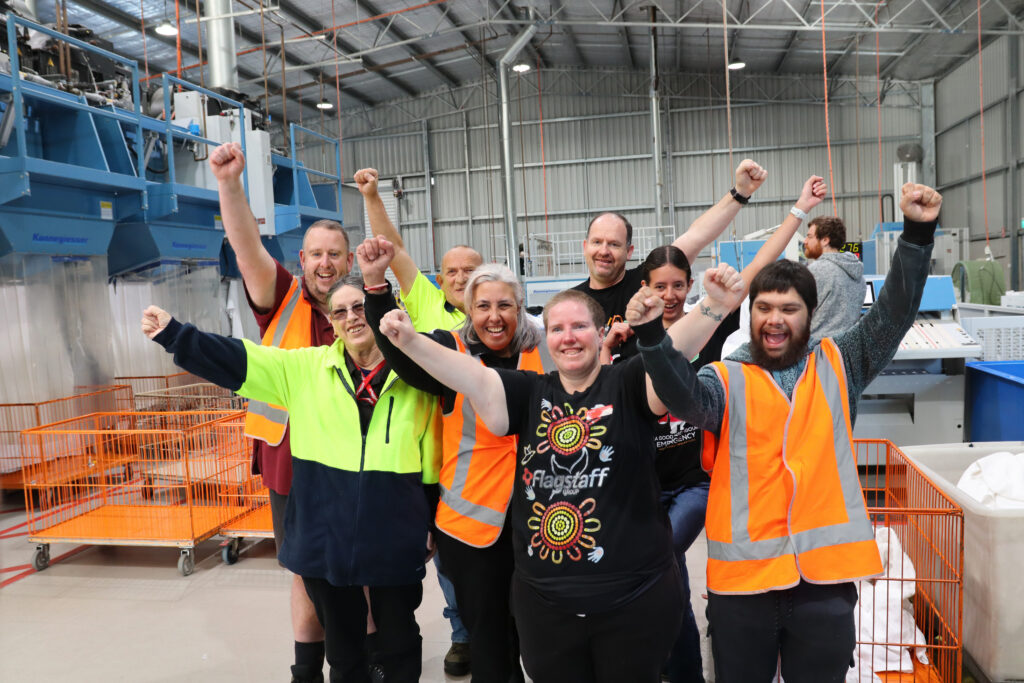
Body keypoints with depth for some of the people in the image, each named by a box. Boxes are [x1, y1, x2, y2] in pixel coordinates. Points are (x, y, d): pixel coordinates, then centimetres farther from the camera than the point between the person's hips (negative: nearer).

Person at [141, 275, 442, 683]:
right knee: (340, 639, 20)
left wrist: (429, 524, 5)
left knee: (398, 635, 16)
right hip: (325, 535, 2)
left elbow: (431, 458, 2)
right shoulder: (306, 368, 0)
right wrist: (172, 334, -12)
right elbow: (235, 361, -4)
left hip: (393, 539, -1)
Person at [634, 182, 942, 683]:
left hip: (827, 576, 2)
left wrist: (917, 233, -12)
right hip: (741, 578, -1)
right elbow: (684, 397, -21)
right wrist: (653, 336, -38)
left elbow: (893, 314, -2)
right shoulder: (726, 378, -2)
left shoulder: (838, 365, 7)